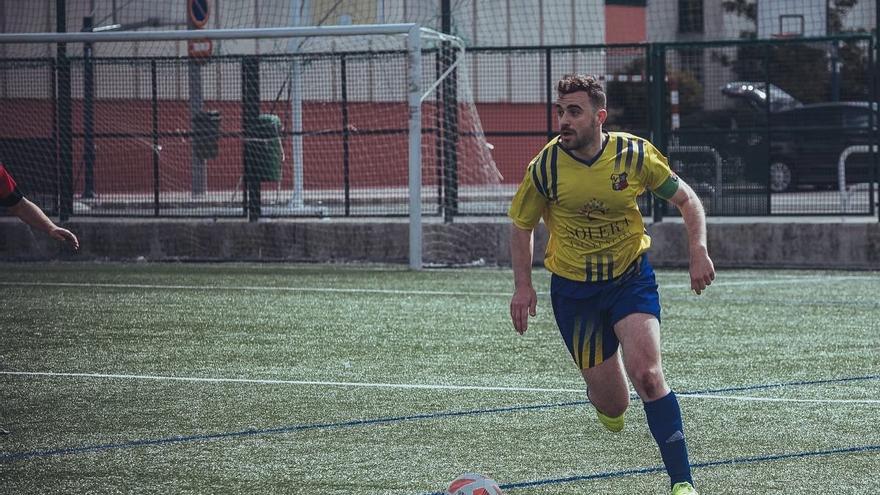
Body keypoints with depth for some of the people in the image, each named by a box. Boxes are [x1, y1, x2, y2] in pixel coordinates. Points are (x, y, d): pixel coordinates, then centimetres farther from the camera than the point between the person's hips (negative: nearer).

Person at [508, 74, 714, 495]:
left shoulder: (635, 155, -10)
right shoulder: (545, 167, -11)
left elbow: (686, 200, 3)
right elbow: (522, 225, 5)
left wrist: (698, 250, -11)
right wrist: (523, 286, -3)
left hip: (631, 279, -1)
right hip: (573, 290, 1)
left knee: (646, 373, -22)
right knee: (612, 404, 1)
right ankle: (608, 409, 42)